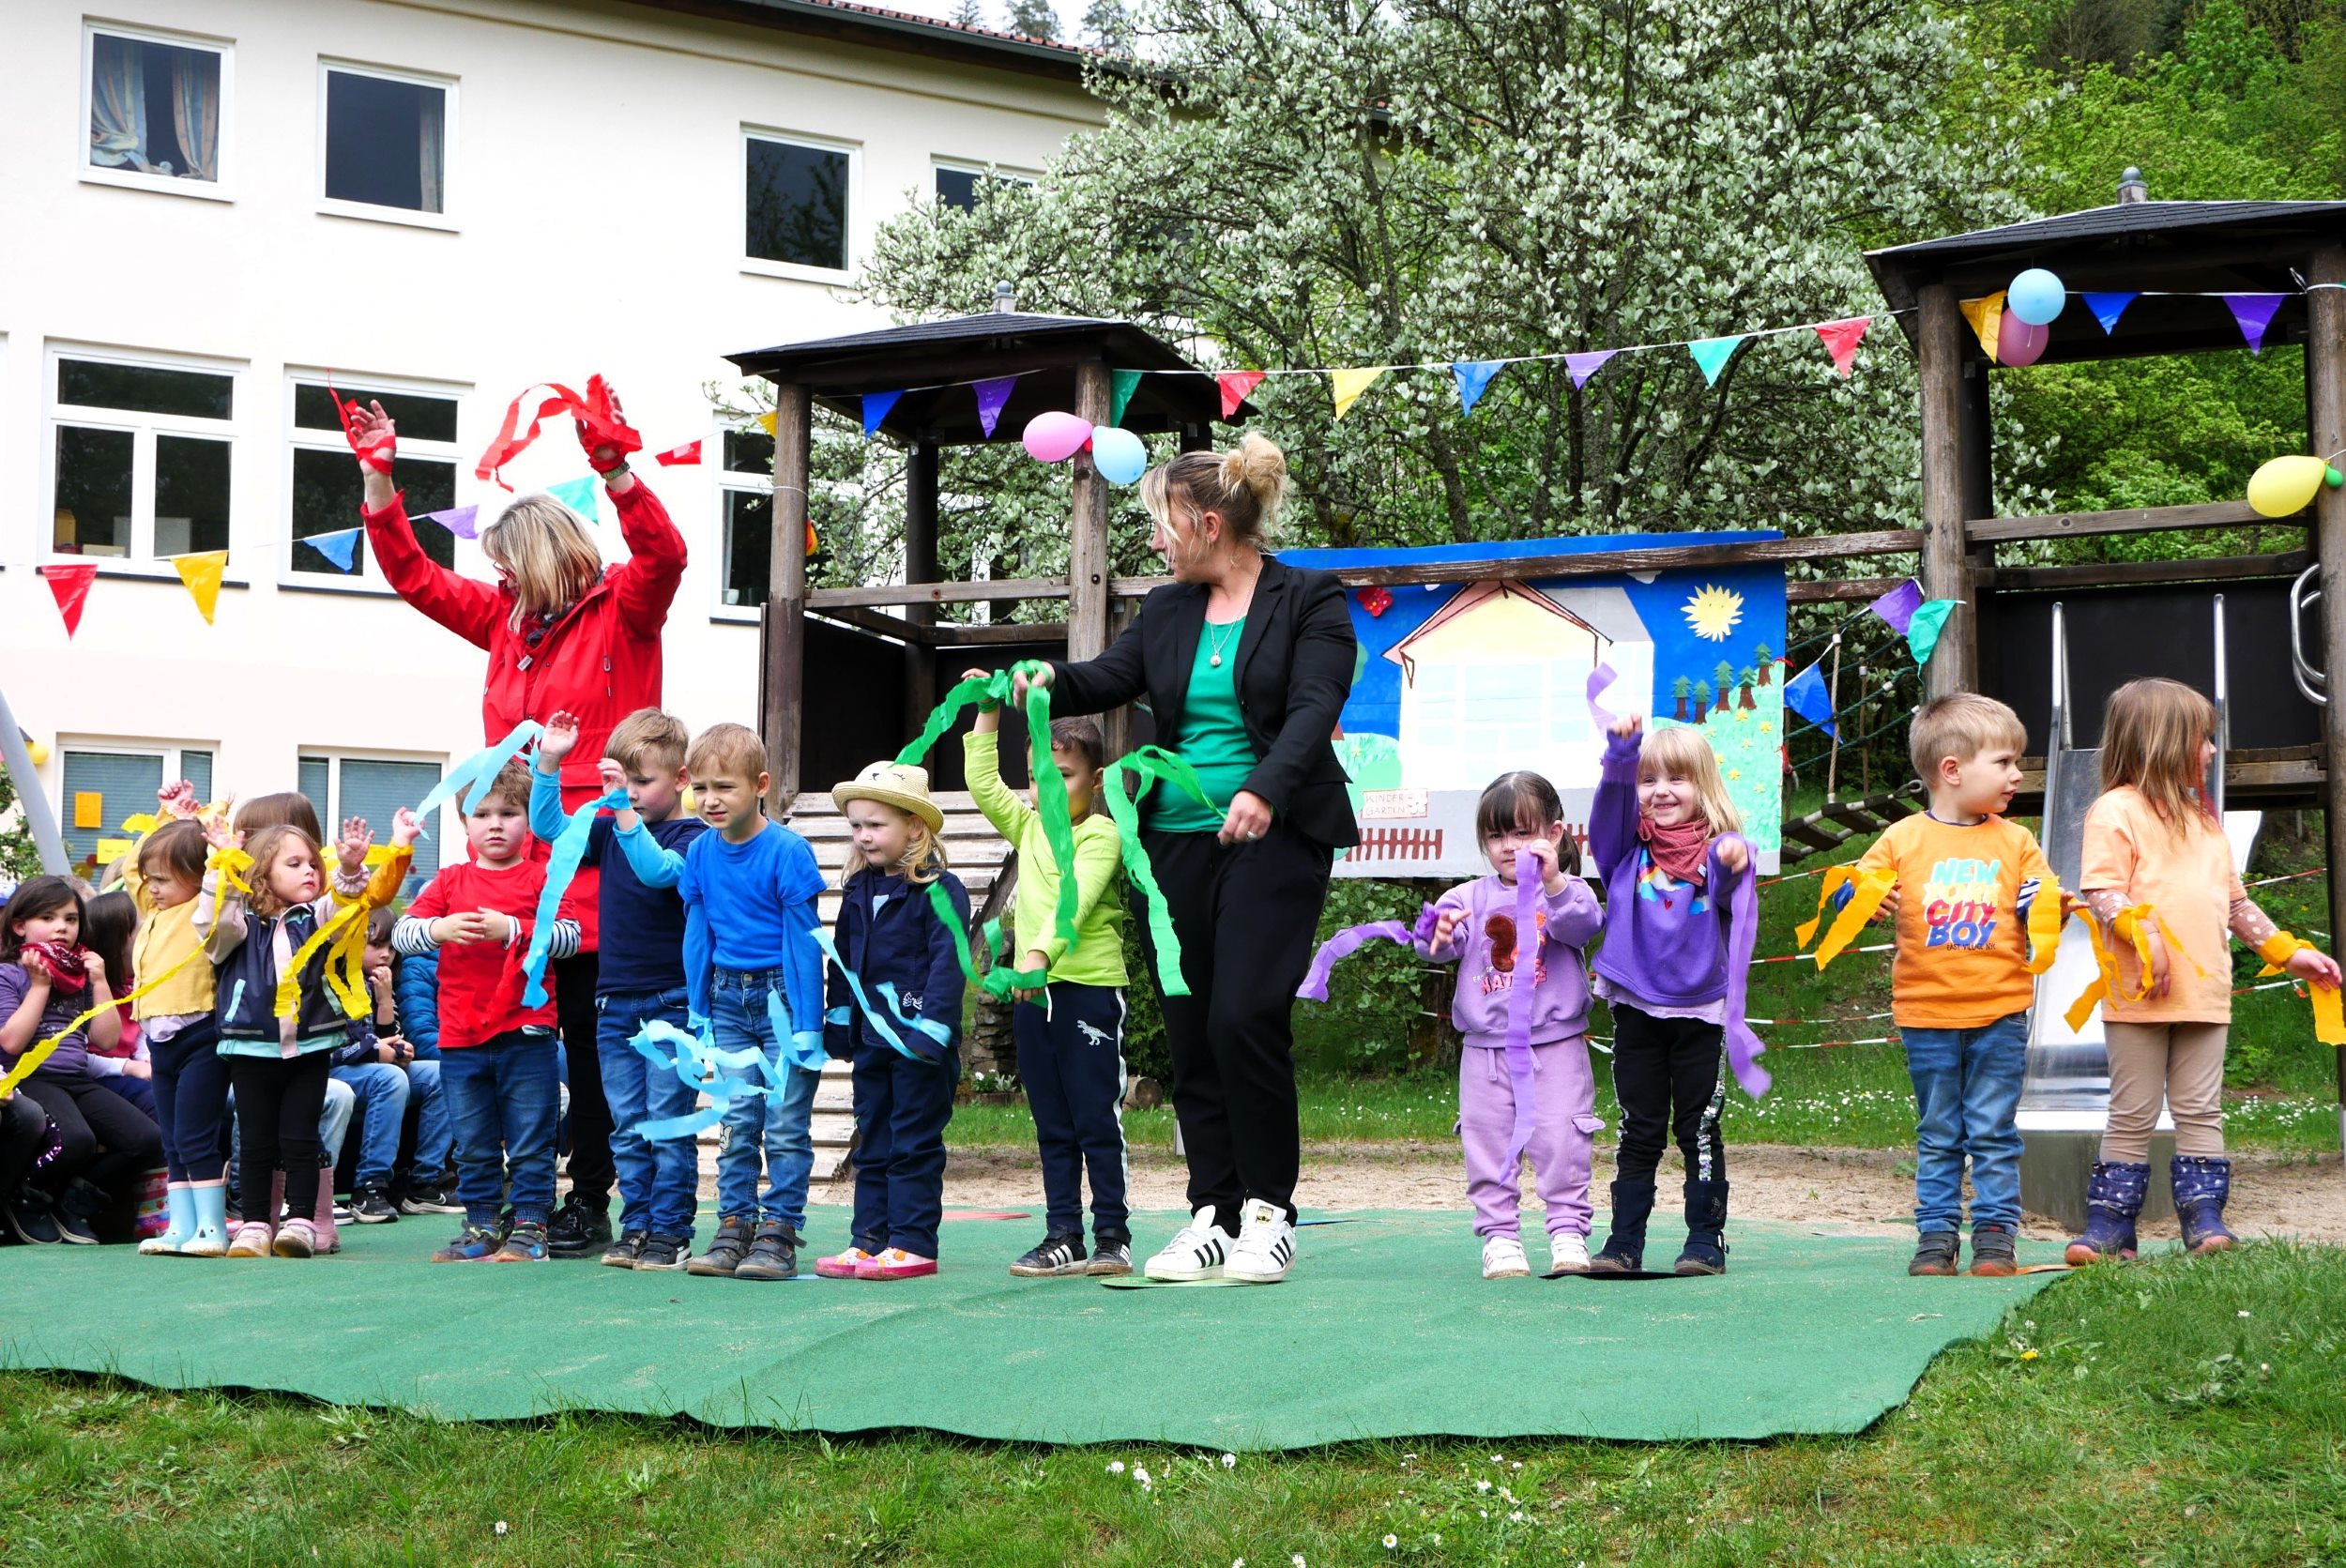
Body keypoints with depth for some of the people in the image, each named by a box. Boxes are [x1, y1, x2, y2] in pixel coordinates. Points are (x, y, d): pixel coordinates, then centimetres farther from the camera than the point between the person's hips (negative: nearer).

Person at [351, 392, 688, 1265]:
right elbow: (413, 575, 24)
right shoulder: (508, 621, 17)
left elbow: (663, 556, -19)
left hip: (596, 860, -6)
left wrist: (615, 470, -30)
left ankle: (591, 1202, 4)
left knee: (589, 1037, -2)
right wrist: (378, 477, 18)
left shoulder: (621, 611, 0)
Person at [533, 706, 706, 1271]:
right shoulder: (609, 832, 10)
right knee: (627, 1125, 9)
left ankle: (670, 1230, 3)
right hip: (615, 1000, 6)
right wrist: (548, 763, -5)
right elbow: (548, 826, 5)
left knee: (669, 1121, -2)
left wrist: (625, 811, -34)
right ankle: (635, 1225, 15)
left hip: (671, 1001, -6)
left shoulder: (692, 838, -8)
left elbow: (658, 869, -25)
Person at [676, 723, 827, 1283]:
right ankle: (734, 1228, 14)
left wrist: (807, 1026, -14)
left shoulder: (787, 850, -14)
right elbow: (697, 934, 9)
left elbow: (804, 940, -13)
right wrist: (698, 1012, 8)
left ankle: (780, 1232, 4)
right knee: (737, 1123, 8)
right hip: (729, 999, 5)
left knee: (785, 1125, -1)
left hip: (783, 996, -5)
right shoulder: (700, 852, 1)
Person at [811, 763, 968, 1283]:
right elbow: (842, 960, 18)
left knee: (915, 1143, -2)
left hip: (920, 1042, -7)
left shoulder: (940, 891, -11)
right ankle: (870, 1240, 16)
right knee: (872, 1143, 11)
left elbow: (948, 963, -16)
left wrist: (931, 1028, -22)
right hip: (871, 1039, 8)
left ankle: (913, 1244, 2)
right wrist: (837, 1024, 14)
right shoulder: (859, 892, 12)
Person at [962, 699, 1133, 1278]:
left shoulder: (1100, 834, -7)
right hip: (1034, 992, 7)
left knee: (1097, 1120, -3)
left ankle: (1113, 1237, 3)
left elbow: (1076, 899, -20)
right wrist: (987, 716, 13)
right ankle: (1063, 1236, 14)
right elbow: (982, 784, 16)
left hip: (1090, 988, -7)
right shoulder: (1028, 826, 15)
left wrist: (1042, 953, -32)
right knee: (1052, 1126, 10)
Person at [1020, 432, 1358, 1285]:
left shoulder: (1310, 600, -2)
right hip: (1177, 837, 6)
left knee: (1246, 1017, -14)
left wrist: (1264, 790, -29)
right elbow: (1110, 677, 6)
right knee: (1190, 1030, 5)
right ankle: (1212, 1214, 13)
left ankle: (1268, 1212, 0)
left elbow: (1314, 710, -13)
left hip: (1273, 837, -6)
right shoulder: (1167, 611, 15)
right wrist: (1047, 681, -15)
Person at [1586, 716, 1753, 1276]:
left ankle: (1706, 1241, 11)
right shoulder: (1629, 846, 5)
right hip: (1636, 1008, 2)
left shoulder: (1716, 848, 0)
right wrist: (1622, 751, -28)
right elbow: (1609, 807, -13)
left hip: (1699, 1009, -2)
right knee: (1638, 1133, 8)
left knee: (1699, 1130, 4)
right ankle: (1624, 1244, 11)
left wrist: (1734, 865, -39)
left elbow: (1730, 895, -17)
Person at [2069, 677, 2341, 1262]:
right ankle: (2109, 1225, 5)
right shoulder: (2116, 810, -4)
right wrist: (2140, 932, -28)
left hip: (2205, 991, 6)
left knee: (2201, 1112, 5)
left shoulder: (2204, 819, 21)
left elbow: (2236, 901, 25)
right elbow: (2100, 889, -14)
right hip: (2140, 994, -6)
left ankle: (2203, 1217, 8)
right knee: (2132, 1117, -1)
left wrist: (2287, 951, 20)